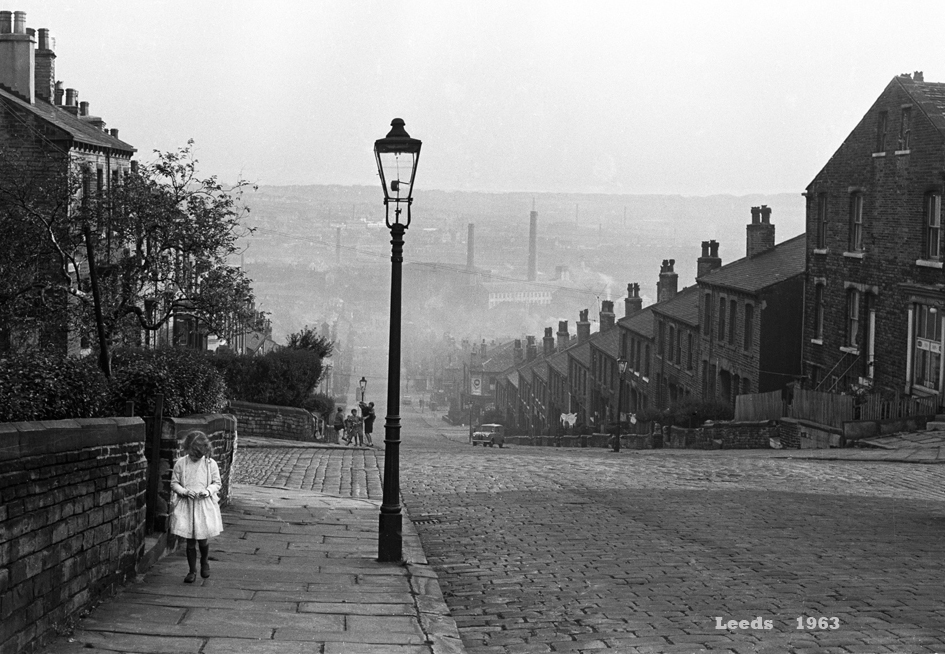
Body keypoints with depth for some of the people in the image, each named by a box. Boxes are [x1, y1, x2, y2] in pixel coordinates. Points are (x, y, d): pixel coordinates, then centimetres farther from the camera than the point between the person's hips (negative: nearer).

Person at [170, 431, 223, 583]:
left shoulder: (211, 464, -3)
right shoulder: (180, 463, -2)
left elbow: (217, 483, 4)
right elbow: (174, 483, 3)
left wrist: (208, 491, -15)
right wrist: (185, 491, -15)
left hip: (205, 505, -1)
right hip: (186, 506, 1)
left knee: (202, 539, 1)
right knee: (190, 541, 4)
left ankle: (204, 562, 31)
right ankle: (192, 570, 16)